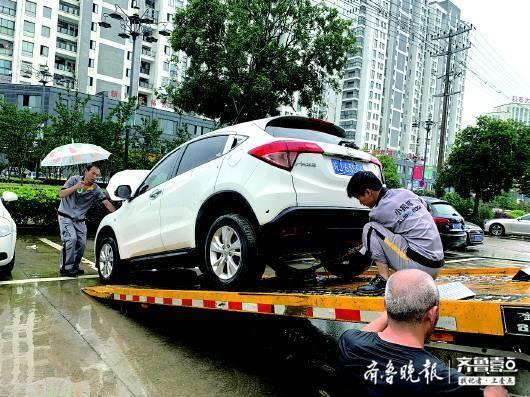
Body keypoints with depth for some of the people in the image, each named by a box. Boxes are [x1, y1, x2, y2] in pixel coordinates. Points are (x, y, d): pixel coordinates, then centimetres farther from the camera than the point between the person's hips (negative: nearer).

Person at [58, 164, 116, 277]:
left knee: (82, 243, 0)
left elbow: (107, 203, -12)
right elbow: (61, 194, -13)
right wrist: (75, 187, -28)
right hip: (66, 216, -4)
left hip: (79, 220, 4)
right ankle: (66, 268, -10)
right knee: (71, 239, -20)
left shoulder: (96, 189, -5)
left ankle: (74, 266, 20)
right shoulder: (74, 179, -9)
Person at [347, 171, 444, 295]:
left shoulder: (379, 212, -10)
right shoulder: (405, 192, 9)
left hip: (420, 265, -8)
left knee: (370, 228, -6)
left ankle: (383, 280, -8)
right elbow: (425, 206, 26)